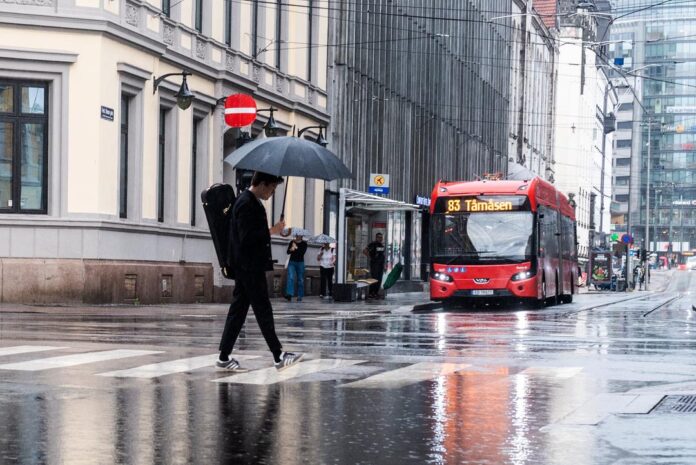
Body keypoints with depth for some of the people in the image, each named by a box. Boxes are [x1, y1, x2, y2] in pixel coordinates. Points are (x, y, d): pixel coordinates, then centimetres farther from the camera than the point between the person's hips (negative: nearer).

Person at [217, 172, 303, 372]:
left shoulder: (252, 202, 16)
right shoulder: (246, 204, -16)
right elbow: (247, 238, -22)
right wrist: (271, 231, -17)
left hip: (248, 267, 10)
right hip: (249, 267, -10)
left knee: (238, 310, 9)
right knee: (263, 310, -6)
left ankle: (224, 357, 10)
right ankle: (278, 357, -3)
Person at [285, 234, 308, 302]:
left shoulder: (304, 244, 0)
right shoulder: (292, 242, 6)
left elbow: (302, 252, -13)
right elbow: (288, 252, 1)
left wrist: (296, 248, -18)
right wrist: (291, 250, -19)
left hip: (300, 263, -1)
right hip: (292, 262, 1)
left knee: (300, 280, 4)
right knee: (290, 278, -16)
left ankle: (300, 296, 13)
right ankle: (289, 294, -26)